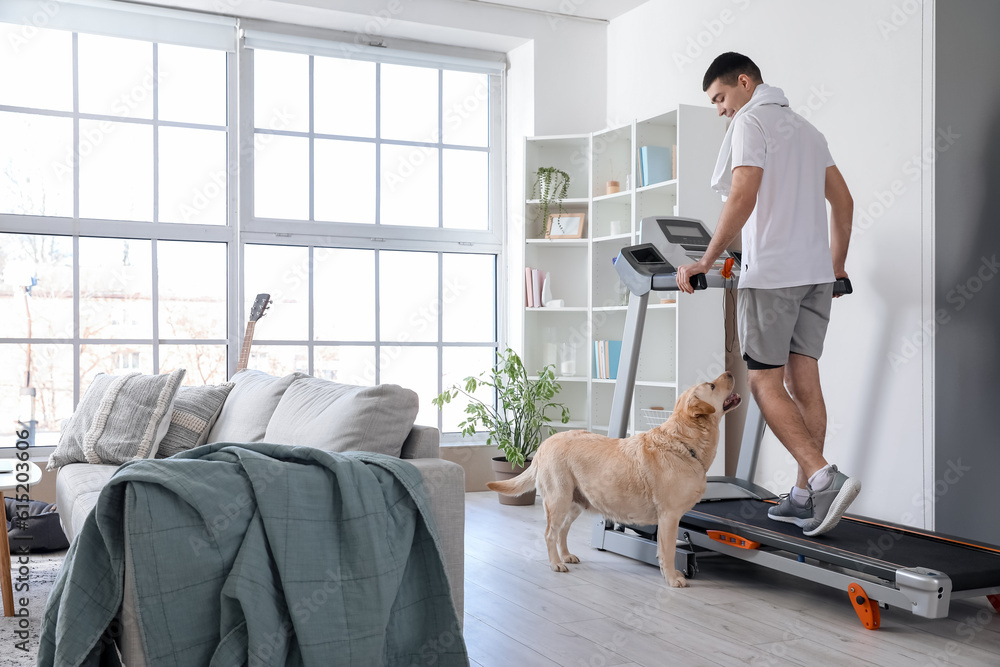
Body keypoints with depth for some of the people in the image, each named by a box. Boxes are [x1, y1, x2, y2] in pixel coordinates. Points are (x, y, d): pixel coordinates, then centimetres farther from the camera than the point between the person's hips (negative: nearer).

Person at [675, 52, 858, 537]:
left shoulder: (751, 120, -3)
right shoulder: (805, 128, 23)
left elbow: (743, 197, -17)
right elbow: (842, 200, 23)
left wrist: (706, 262, -16)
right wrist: (836, 265, 29)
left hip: (772, 273, -8)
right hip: (816, 271, 8)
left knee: (764, 383, -3)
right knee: (803, 383, 6)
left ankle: (824, 478, -15)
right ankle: (805, 496, 8)